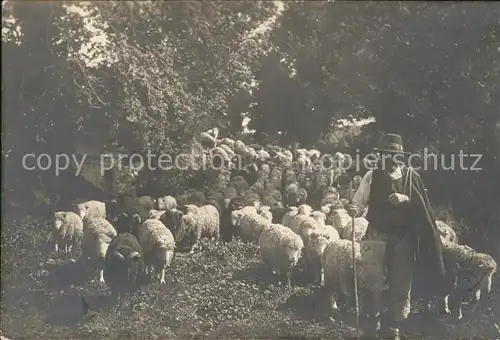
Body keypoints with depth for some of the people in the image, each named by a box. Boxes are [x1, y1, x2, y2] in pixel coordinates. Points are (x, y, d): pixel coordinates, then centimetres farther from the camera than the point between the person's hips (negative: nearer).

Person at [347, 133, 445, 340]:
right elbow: (359, 203, -5)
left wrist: (406, 199, -23)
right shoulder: (372, 176, -5)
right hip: (377, 235, 0)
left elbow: (421, 206, -5)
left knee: (401, 283, 8)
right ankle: (372, 323, 25)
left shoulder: (410, 176, -4)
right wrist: (354, 209, -27)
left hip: (404, 238, 0)